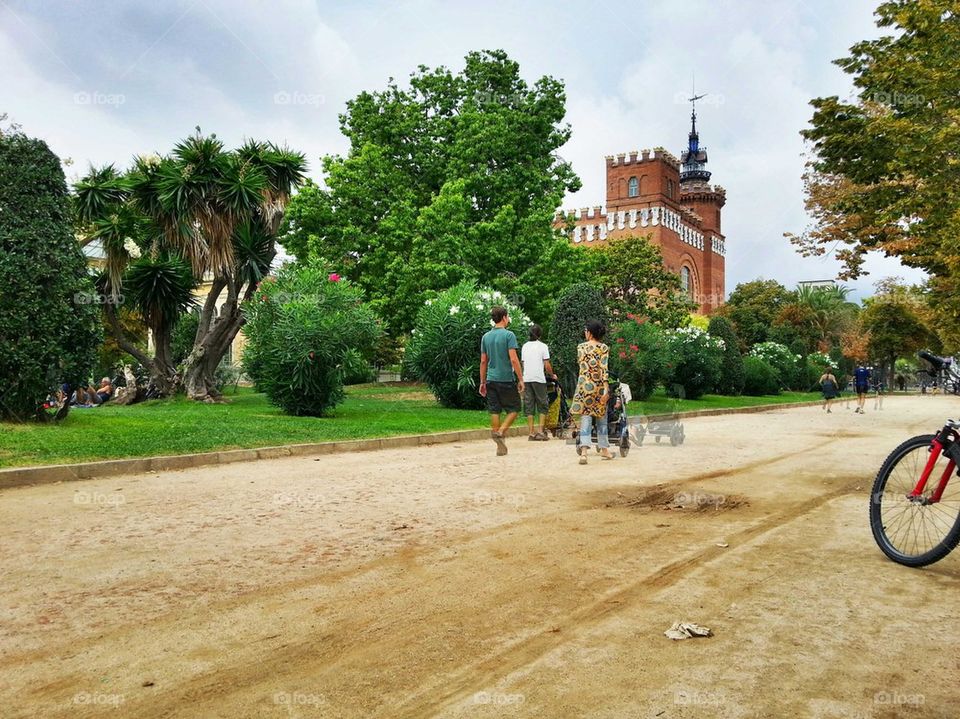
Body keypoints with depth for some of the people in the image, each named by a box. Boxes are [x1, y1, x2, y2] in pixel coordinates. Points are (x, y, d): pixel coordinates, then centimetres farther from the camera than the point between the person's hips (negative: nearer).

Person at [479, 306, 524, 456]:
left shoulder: (486, 337, 9)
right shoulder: (509, 335, -8)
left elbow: (483, 361, 11)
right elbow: (513, 359, -15)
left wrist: (482, 382, 15)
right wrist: (521, 379, -9)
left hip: (491, 380, 5)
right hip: (506, 379, -5)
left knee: (495, 411, 6)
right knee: (514, 409, 8)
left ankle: (500, 446, 8)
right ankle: (500, 432, -13)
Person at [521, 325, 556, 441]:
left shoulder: (524, 346, 11)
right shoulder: (543, 346, -3)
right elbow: (547, 366, -6)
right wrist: (552, 375, 11)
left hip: (526, 379, 4)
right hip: (539, 379, -4)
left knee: (529, 406, 5)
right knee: (543, 405, 6)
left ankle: (531, 433, 4)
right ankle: (541, 431, -1)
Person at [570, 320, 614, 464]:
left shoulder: (580, 347, 2)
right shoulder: (604, 348, -4)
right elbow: (604, 369, -12)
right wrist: (606, 389, -13)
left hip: (584, 384, 1)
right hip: (599, 385, 0)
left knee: (585, 417, -3)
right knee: (601, 417, 15)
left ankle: (584, 451, -19)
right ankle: (604, 449, 26)